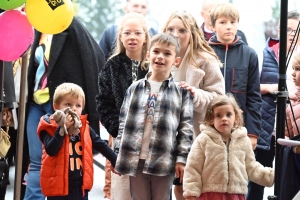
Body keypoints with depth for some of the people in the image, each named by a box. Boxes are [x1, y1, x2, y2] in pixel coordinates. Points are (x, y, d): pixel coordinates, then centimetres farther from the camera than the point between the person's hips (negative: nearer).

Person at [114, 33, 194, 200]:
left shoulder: (181, 91, 3)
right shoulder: (135, 89, 10)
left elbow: (186, 128, -1)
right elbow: (124, 124, 11)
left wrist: (181, 158, -7)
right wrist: (117, 155, 6)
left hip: (165, 161, -2)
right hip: (135, 159, 2)